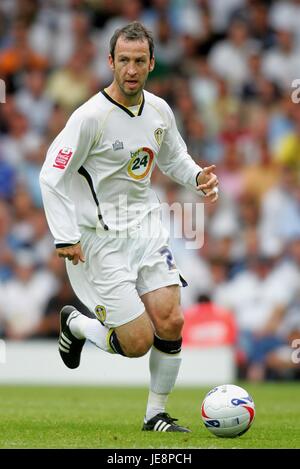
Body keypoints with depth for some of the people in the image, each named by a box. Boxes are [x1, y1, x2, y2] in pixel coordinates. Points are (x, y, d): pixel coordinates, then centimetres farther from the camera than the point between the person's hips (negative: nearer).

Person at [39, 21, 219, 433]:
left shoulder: (159, 110, 3)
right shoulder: (91, 116, -17)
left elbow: (173, 158, 21)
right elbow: (51, 177, -13)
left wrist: (197, 176, -2)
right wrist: (65, 238, -18)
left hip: (146, 227, 6)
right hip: (102, 239, -6)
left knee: (171, 323, -6)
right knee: (138, 342, -9)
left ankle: (156, 415, 13)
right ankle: (74, 324, 23)